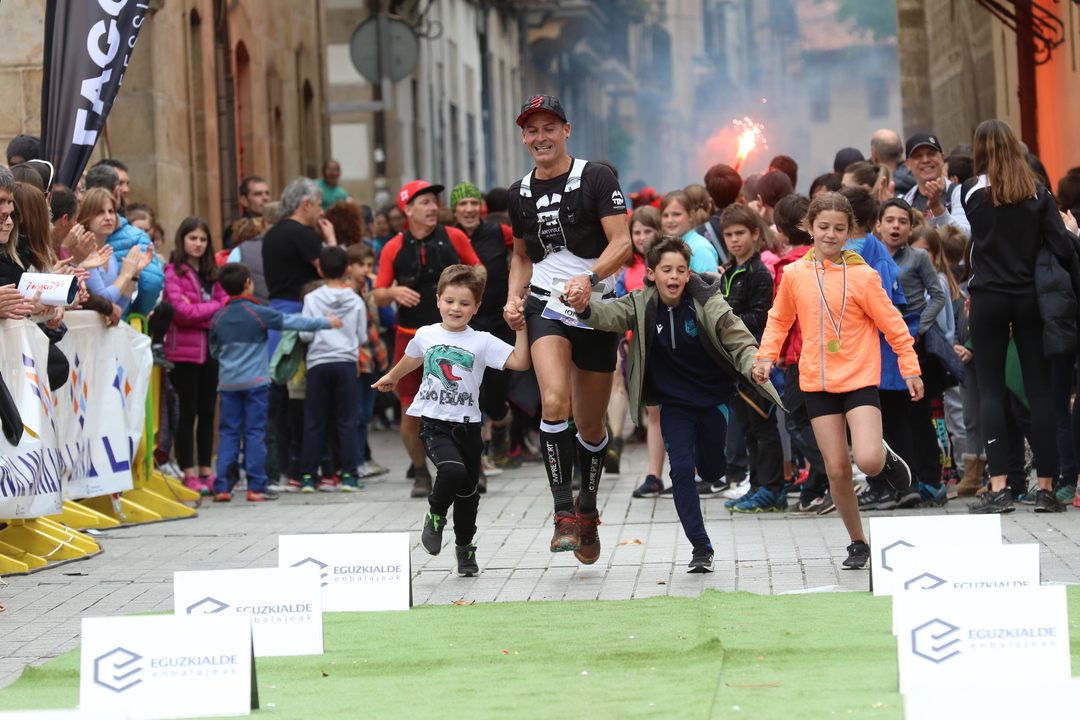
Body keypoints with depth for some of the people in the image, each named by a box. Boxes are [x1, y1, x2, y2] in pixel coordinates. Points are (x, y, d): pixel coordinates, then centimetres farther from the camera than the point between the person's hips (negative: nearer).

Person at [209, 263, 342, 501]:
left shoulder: (218, 318, 4)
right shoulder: (259, 313, -8)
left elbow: (214, 351, 15)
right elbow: (292, 322, -3)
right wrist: (326, 322, 7)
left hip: (228, 382, 3)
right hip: (255, 381, -3)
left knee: (228, 433, 6)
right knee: (255, 433, 0)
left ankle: (222, 487, 0)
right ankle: (256, 487, -1)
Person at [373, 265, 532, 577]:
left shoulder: (482, 342, -3)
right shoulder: (426, 335, 4)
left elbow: (520, 362, -12)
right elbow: (412, 359, 27)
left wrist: (521, 329, -20)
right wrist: (392, 377, 43)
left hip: (467, 424, 1)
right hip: (433, 422, -1)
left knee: (468, 490, 8)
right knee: (453, 469, -26)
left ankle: (465, 548, 27)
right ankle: (435, 516, 1)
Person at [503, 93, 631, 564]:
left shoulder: (596, 179, -5)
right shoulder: (520, 193, 10)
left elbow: (622, 244, -12)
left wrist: (588, 277, -28)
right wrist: (514, 297, 7)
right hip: (546, 307, 2)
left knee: (590, 424, 8)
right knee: (554, 402, -23)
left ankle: (587, 510, 31)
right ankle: (563, 511, -20)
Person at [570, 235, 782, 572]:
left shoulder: (708, 303, -17)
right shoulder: (641, 305, -12)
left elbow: (739, 340, -18)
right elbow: (612, 315, -28)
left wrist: (754, 368, -38)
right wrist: (585, 308, -50)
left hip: (713, 398, 0)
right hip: (674, 402, 0)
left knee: (712, 472, 9)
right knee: (682, 468, -14)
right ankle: (700, 547, -6)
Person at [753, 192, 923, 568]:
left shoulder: (862, 276, -7)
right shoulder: (794, 274, 1)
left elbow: (892, 323, -1)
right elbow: (780, 319, 16)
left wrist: (910, 368, -1)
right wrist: (766, 356, 4)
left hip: (859, 379, -3)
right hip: (818, 382, 3)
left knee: (868, 461, -21)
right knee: (837, 470, 0)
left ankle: (886, 456, 16)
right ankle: (857, 543, 17)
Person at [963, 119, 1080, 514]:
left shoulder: (972, 192, -3)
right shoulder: (1037, 193, -1)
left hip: (988, 300, -1)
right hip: (1031, 299, 1)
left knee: (991, 392, 1)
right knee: (1040, 390, 4)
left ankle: (998, 487, -7)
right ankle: (1046, 487, 4)